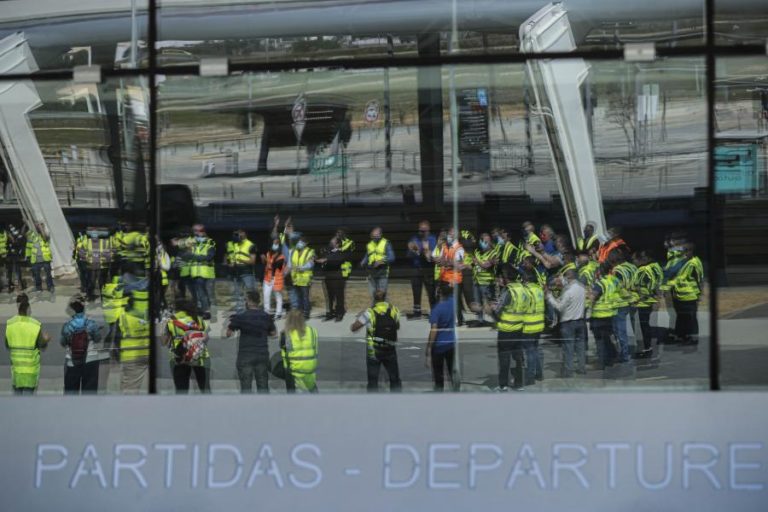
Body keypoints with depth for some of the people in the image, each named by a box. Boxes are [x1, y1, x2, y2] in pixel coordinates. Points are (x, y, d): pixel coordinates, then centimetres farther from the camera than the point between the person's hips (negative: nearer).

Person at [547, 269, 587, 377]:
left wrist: (549, 296, -10)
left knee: (568, 348, 1)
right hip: (580, 321, 7)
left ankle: (567, 371, 4)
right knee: (580, 346, 14)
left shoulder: (568, 291, -22)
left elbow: (559, 307, -17)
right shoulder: (582, 287, -1)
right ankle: (581, 368, 20)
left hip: (568, 322, -7)